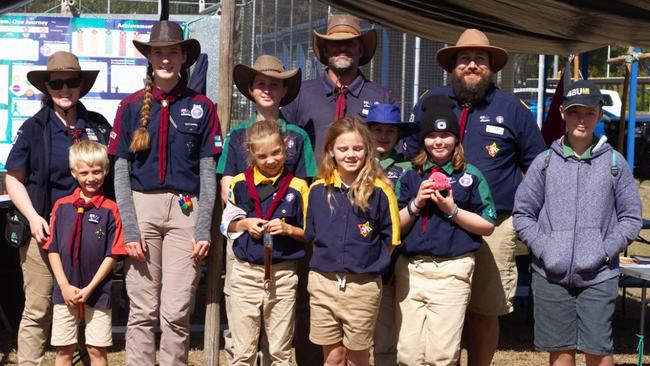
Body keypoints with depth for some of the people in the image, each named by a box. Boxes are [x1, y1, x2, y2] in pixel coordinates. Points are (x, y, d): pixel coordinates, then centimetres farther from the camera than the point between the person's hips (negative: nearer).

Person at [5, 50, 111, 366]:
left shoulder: (98, 125, 8)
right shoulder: (34, 127, 3)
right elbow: (14, 179, 4)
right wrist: (33, 217, -9)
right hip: (45, 230, -2)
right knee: (38, 311, -1)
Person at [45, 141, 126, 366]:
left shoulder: (110, 210, -6)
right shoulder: (62, 206, 2)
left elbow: (112, 255, -6)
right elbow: (52, 249, 3)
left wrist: (89, 289, -10)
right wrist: (65, 286, -6)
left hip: (97, 293, -2)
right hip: (65, 291, 2)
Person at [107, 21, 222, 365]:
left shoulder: (201, 107, 6)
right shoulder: (132, 106, 6)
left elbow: (208, 172, 6)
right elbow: (121, 171, 5)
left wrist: (204, 229, -3)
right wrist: (129, 227, -5)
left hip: (186, 210, 0)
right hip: (142, 207, 0)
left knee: (176, 313, -1)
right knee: (142, 311, 2)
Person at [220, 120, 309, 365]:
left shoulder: (297, 187, -2)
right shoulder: (240, 184, 2)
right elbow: (225, 225, 11)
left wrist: (288, 229, -15)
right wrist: (245, 224, -8)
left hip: (283, 274, -1)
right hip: (246, 273, 1)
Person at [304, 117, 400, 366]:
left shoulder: (379, 191, -6)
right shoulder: (318, 190, 2)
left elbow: (390, 237, 0)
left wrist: (370, 259, -4)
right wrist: (326, 254, 5)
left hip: (363, 287, -2)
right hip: (323, 283, 2)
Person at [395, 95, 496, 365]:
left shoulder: (470, 176, 3)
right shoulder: (410, 176, 11)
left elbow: (488, 226, 1)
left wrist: (452, 210, -9)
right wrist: (416, 204, -5)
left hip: (452, 270, -3)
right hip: (410, 269, 3)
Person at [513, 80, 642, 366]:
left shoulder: (614, 162, 4)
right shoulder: (545, 161, 5)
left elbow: (631, 217, 5)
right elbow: (523, 213, 7)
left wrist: (605, 251, -8)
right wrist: (542, 248, -7)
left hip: (598, 276, -1)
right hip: (550, 274, 1)